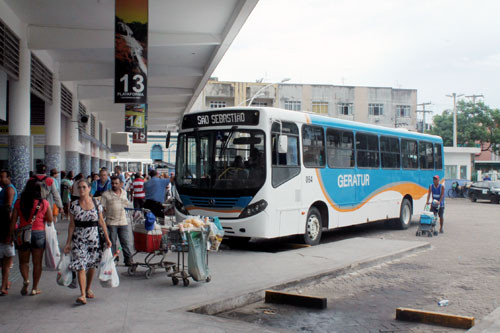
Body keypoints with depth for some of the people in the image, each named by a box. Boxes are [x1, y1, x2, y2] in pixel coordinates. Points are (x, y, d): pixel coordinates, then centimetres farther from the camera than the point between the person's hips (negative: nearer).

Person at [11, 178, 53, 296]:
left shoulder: (19, 202, -3)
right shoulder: (44, 203, -8)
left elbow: (13, 221, -3)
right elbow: (50, 220, -3)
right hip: (39, 233, -1)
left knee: (23, 261, 17)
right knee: (37, 262, 9)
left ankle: (25, 280, -7)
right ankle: (35, 288, 13)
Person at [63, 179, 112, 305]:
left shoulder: (96, 203, 2)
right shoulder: (74, 205, 0)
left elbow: (101, 221, 7)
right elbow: (72, 225, 3)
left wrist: (107, 238, 6)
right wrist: (68, 243, 2)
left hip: (93, 238, 1)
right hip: (78, 238, -1)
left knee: (92, 265, 11)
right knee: (80, 266, -11)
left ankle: (88, 289, 32)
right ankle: (83, 295, -14)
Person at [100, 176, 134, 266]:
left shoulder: (124, 193, 10)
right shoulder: (106, 194, -3)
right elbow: (102, 208, -4)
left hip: (123, 222, 3)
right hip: (111, 222, -3)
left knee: (125, 242, 2)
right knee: (112, 242, 4)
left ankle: (128, 259, 8)